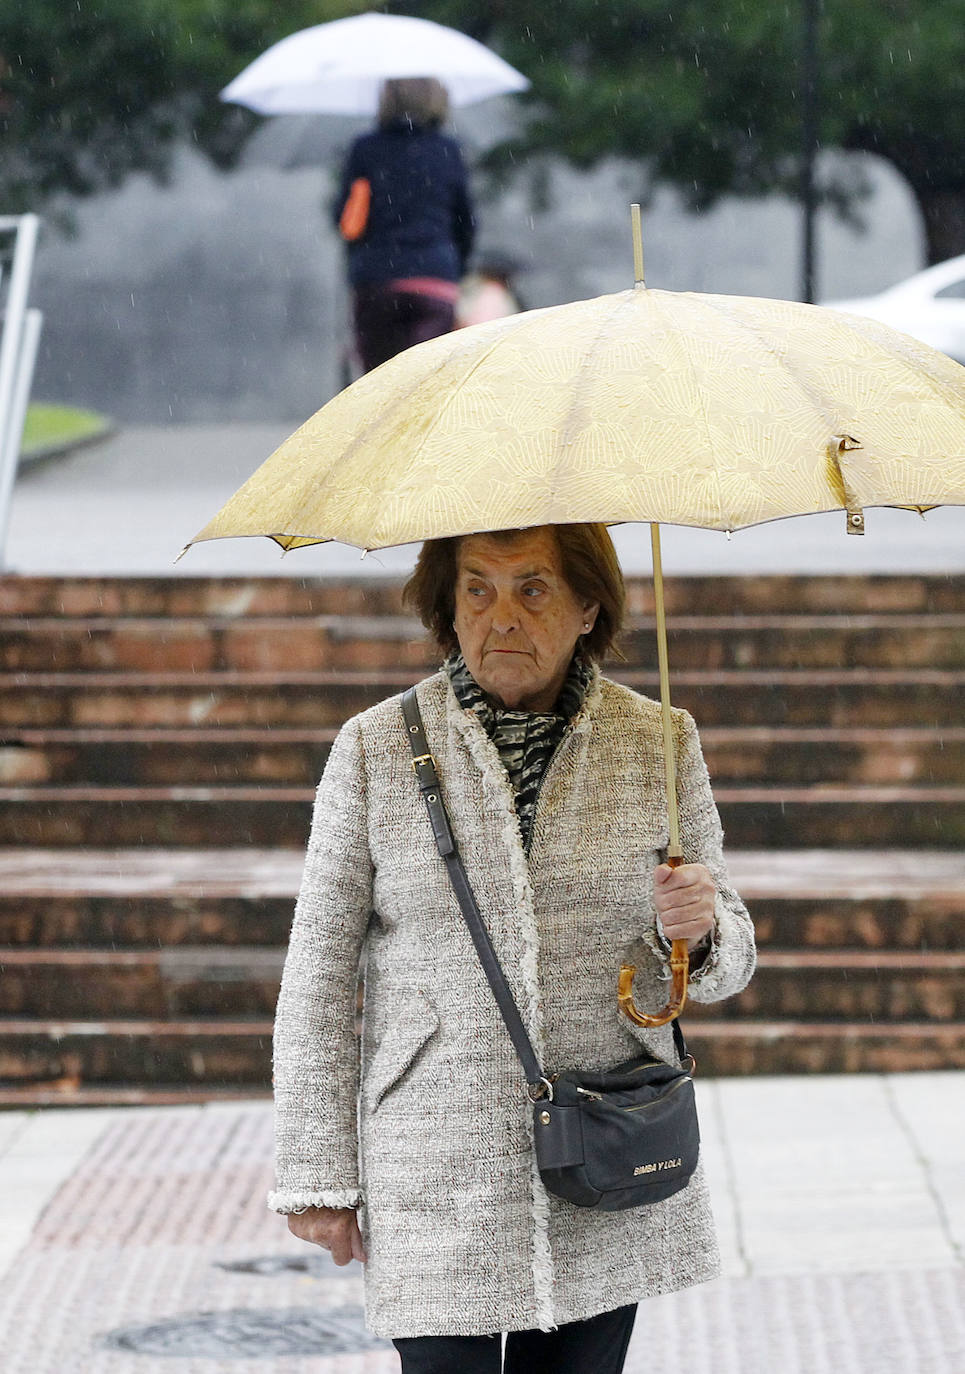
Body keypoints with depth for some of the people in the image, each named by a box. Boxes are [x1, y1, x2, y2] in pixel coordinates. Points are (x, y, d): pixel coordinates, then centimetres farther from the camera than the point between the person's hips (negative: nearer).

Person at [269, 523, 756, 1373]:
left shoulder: (661, 742, 4)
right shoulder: (375, 749, -2)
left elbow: (726, 963, 10)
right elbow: (320, 971, 1)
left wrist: (697, 928, -14)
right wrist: (317, 1174, -1)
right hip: (437, 1167, -2)